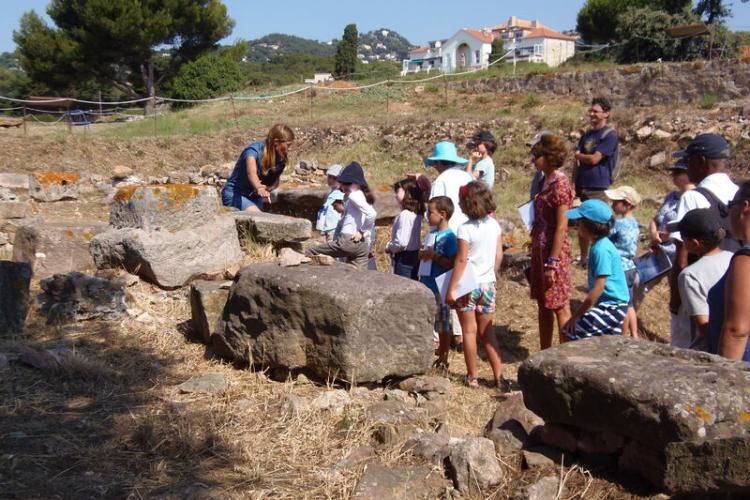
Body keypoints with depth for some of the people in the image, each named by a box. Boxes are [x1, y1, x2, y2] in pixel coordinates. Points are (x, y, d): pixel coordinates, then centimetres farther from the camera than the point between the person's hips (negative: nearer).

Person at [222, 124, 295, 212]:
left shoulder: (280, 159, -4)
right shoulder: (254, 150, -24)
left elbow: (275, 182, 5)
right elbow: (251, 172, -44)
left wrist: (268, 188, -19)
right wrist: (259, 188, -65)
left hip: (254, 197, 7)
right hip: (234, 194, -7)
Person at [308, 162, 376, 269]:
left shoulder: (354, 195, -8)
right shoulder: (362, 195, 20)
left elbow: (371, 214, -21)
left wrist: (362, 231, -11)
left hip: (349, 241, -9)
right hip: (363, 245, 9)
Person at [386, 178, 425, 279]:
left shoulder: (405, 215, -20)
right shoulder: (416, 213, 8)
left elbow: (402, 242, -26)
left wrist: (389, 247, -9)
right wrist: (391, 243, 10)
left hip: (404, 258, -9)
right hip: (414, 255, 9)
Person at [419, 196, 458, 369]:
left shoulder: (449, 237, -14)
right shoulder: (431, 233, 10)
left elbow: (452, 264, -18)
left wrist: (434, 256, -20)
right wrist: (423, 254, -1)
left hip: (440, 288, -8)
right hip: (426, 285, 8)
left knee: (443, 325, 3)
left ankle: (443, 359, 14)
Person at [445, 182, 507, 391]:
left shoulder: (465, 229, -16)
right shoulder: (494, 225, 2)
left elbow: (461, 260, -18)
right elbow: (499, 255, 6)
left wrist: (451, 288, -14)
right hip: (488, 283, 5)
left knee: (469, 331, 7)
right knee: (487, 331, 14)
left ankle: (472, 377, 14)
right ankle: (499, 377, 13)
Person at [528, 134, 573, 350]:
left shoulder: (560, 184, -15)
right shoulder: (545, 181, 11)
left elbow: (561, 227, -19)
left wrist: (552, 262, -20)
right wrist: (537, 254, 17)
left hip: (554, 251, -9)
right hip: (540, 249, 9)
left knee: (560, 307, 0)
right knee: (543, 305, 16)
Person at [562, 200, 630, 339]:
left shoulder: (601, 249, -22)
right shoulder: (598, 245, 9)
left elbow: (598, 288, -24)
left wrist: (576, 315, -19)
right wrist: (579, 313, 19)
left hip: (611, 307, -10)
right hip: (609, 304, 10)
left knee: (572, 331, -13)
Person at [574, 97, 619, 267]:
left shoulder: (610, 135, -7)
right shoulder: (586, 135, 16)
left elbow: (594, 159, -14)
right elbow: (577, 162, 12)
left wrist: (578, 155, 4)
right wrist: (574, 185, 2)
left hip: (598, 189, -7)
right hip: (582, 187, 7)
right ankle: (583, 260, 23)